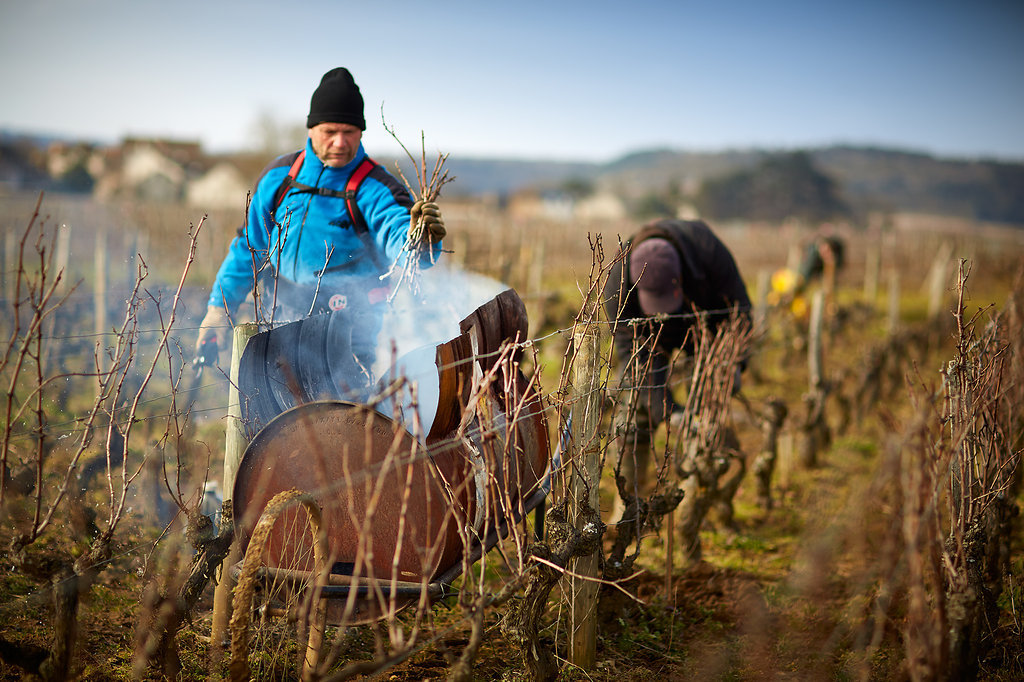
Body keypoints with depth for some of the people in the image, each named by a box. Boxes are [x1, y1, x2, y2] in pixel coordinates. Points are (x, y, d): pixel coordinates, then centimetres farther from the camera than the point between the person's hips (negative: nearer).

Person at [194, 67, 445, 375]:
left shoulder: (374, 188, -7)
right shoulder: (280, 176, 7)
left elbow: (395, 229, -27)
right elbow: (249, 246, 15)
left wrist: (417, 238, -51)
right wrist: (220, 306, 13)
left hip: (347, 320, -4)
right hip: (280, 314, 4)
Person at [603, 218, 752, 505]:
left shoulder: (707, 248, -39)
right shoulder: (617, 285, -38)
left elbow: (738, 309, -24)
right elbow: (632, 349, -34)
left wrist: (732, 364, -32)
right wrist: (667, 409, -42)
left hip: (705, 325, 0)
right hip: (650, 333, 0)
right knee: (635, 408, -10)